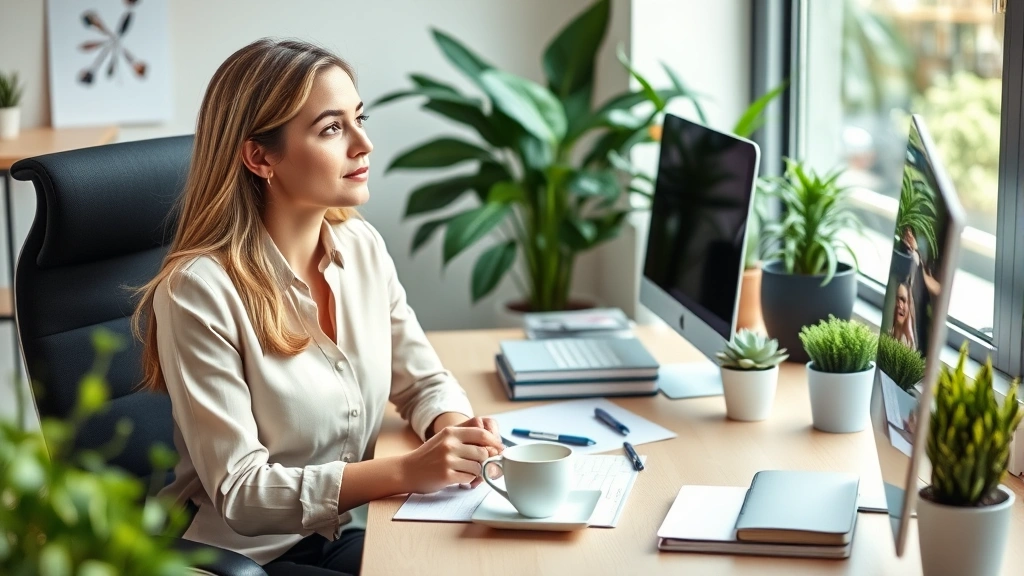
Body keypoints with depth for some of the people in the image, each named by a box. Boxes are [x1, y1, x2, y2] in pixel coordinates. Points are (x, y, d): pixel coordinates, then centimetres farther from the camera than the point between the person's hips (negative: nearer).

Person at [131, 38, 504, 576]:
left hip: (347, 533, 6)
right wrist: (406, 471, -26)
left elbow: (425, 381, 10)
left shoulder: (363, 247, -1)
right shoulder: (201, 289, -20)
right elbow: (239, 491, -19)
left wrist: (455, 429, -13)